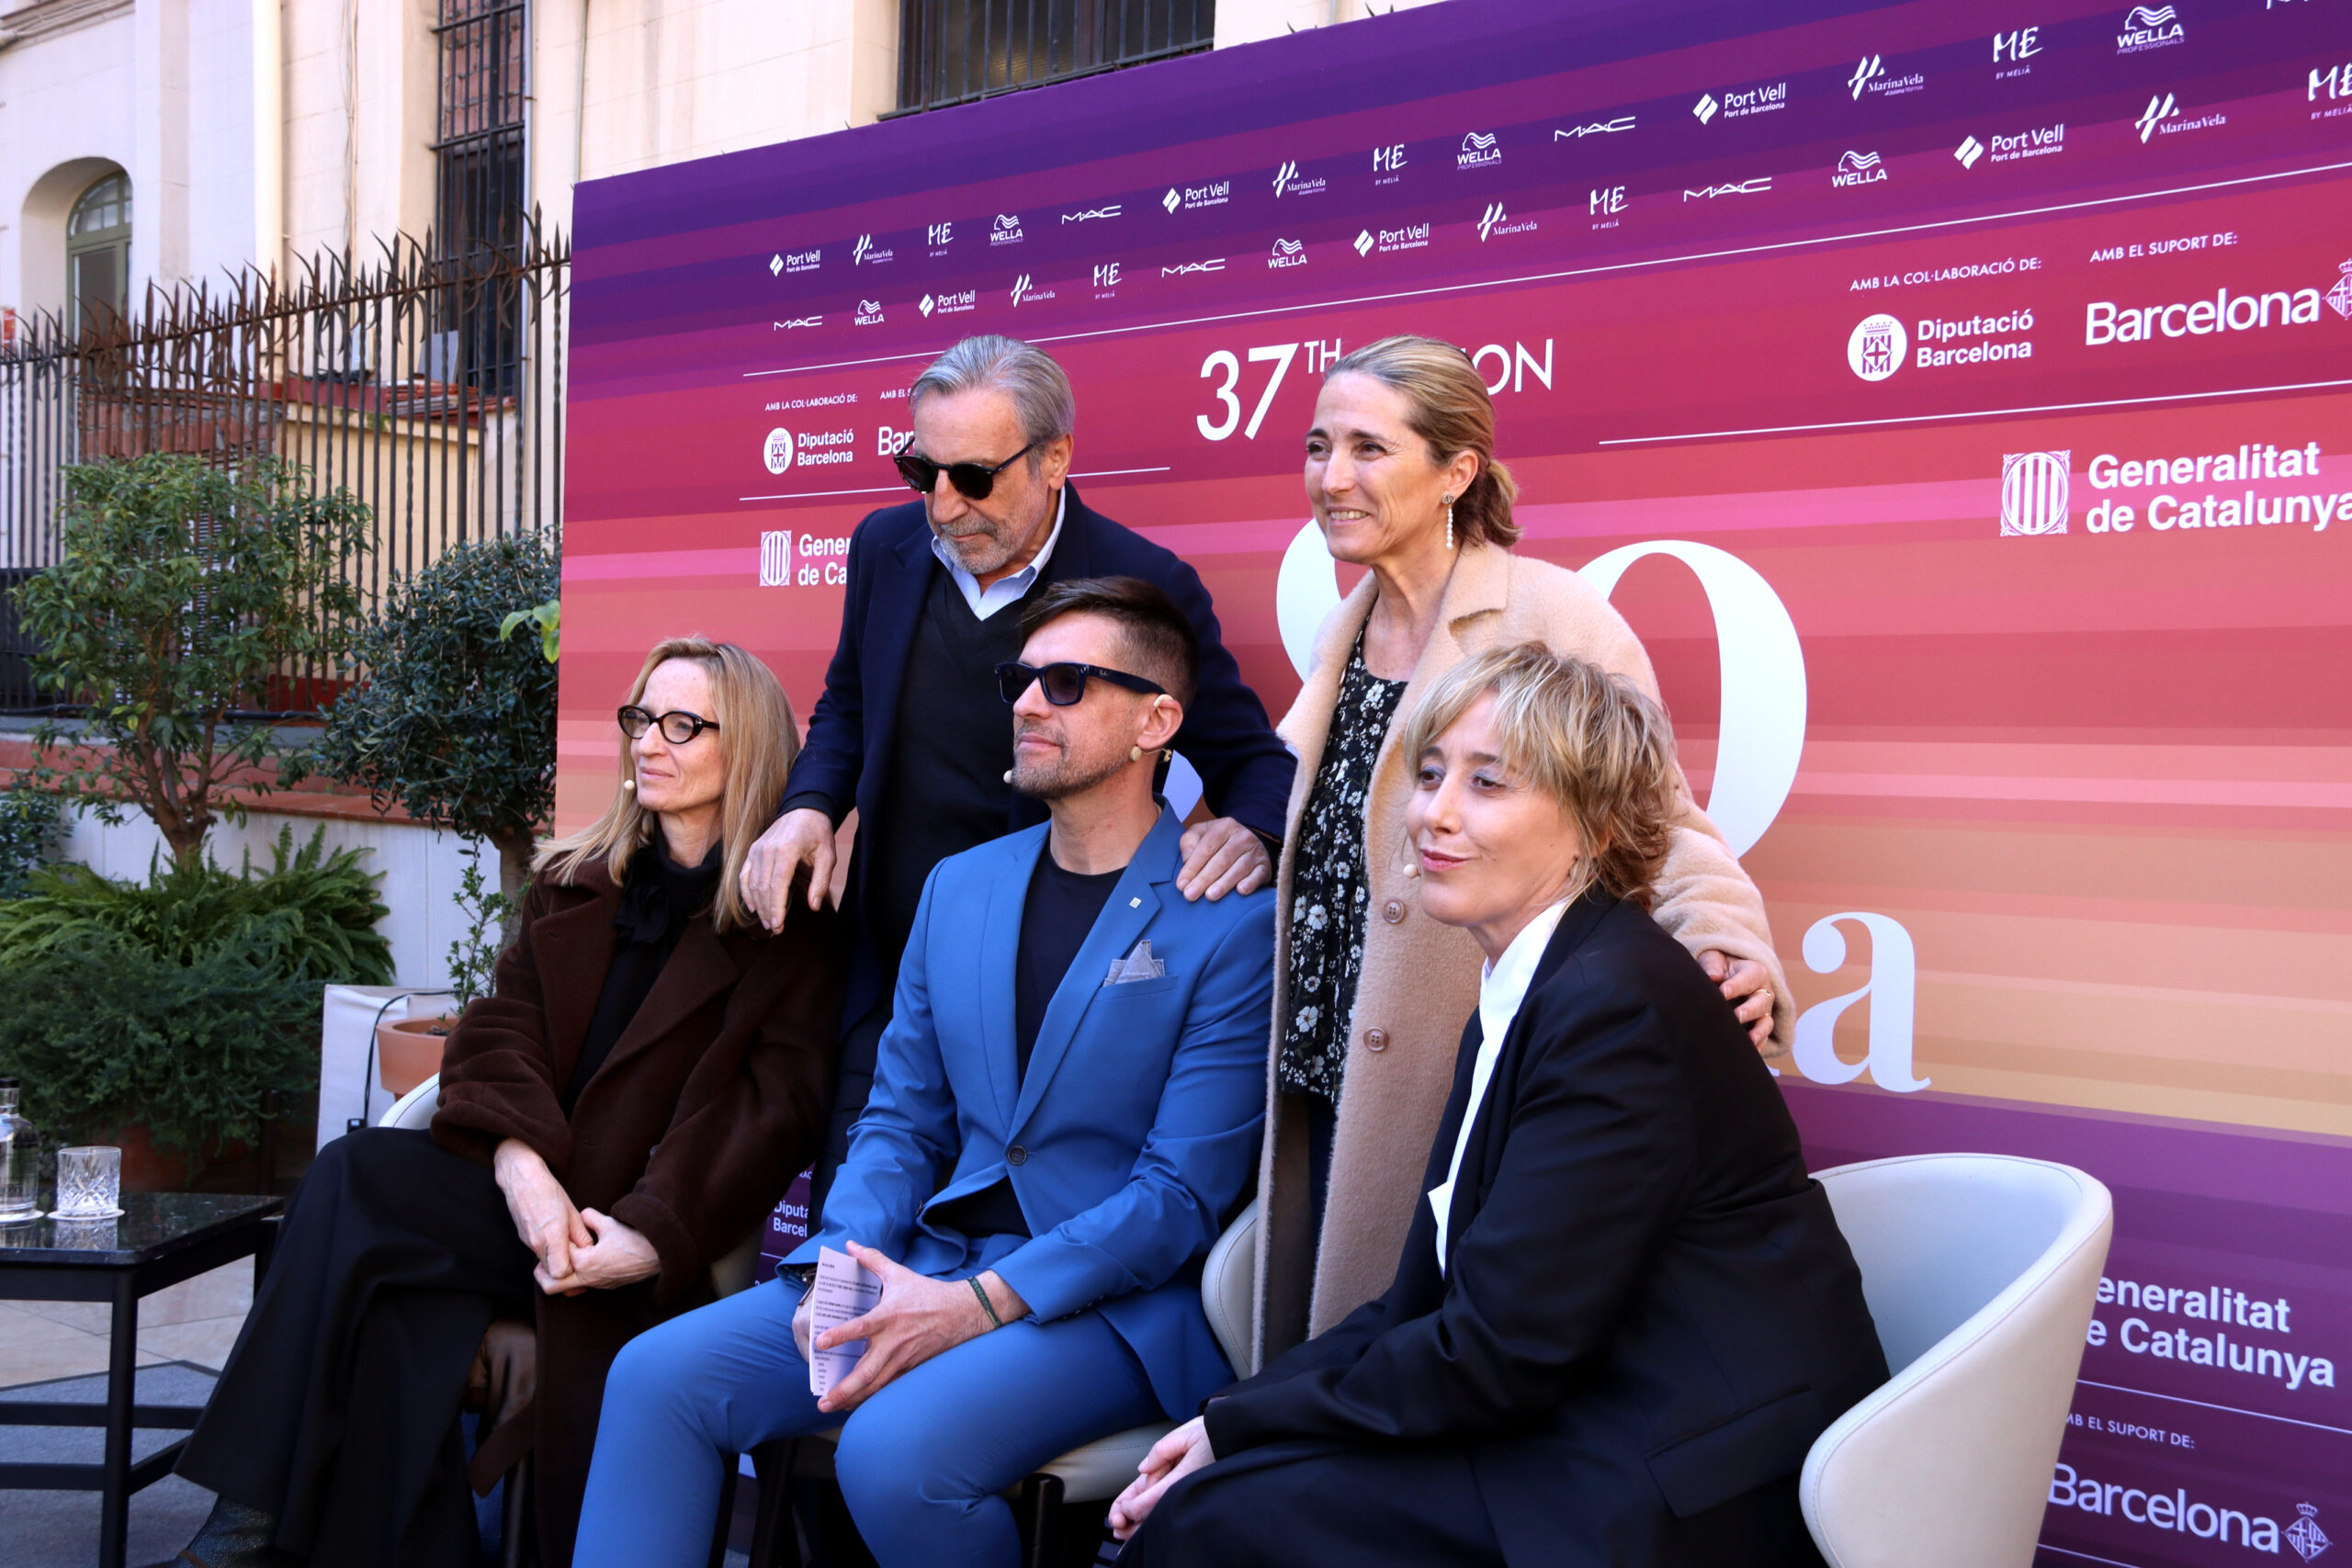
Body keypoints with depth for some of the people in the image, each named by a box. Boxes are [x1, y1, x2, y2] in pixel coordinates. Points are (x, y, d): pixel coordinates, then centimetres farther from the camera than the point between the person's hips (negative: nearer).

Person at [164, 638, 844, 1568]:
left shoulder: (791, 920, 2)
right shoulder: (572, 882, 19)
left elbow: (777, 1100, -6)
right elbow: (502, 1030, 8)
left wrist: (653, 1234, -19)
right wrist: (522, 1166, -12)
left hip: (668, 1235, -5)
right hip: (533, 1191, 5)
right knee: (363, 1174, -24)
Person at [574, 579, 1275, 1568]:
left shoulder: (1234, 922, -7)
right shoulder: (959, 886, 14)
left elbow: (1183, 1191, -11)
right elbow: (900, 1121, 15)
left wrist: (981, 1303, -19)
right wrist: (843, 1265, -6)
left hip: (1113, 1301, -6)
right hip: (926, 1267, 6)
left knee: (893, 1450, -31)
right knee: (658, 1375, -12)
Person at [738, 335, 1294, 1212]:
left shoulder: (1145, 587, -11)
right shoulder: (886, 548, 3)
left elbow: (1257, 762, -4)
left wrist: (1248, 833, -27)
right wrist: (810, 804, 1)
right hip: (888, 986, 5)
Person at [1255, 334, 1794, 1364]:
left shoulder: (1551, 616, -11)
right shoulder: (1344, 632, 12)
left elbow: (1655, 820, -14)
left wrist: (1727, 947, -29)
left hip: (1463, 1089, -7)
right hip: (1326, 1084, 7)